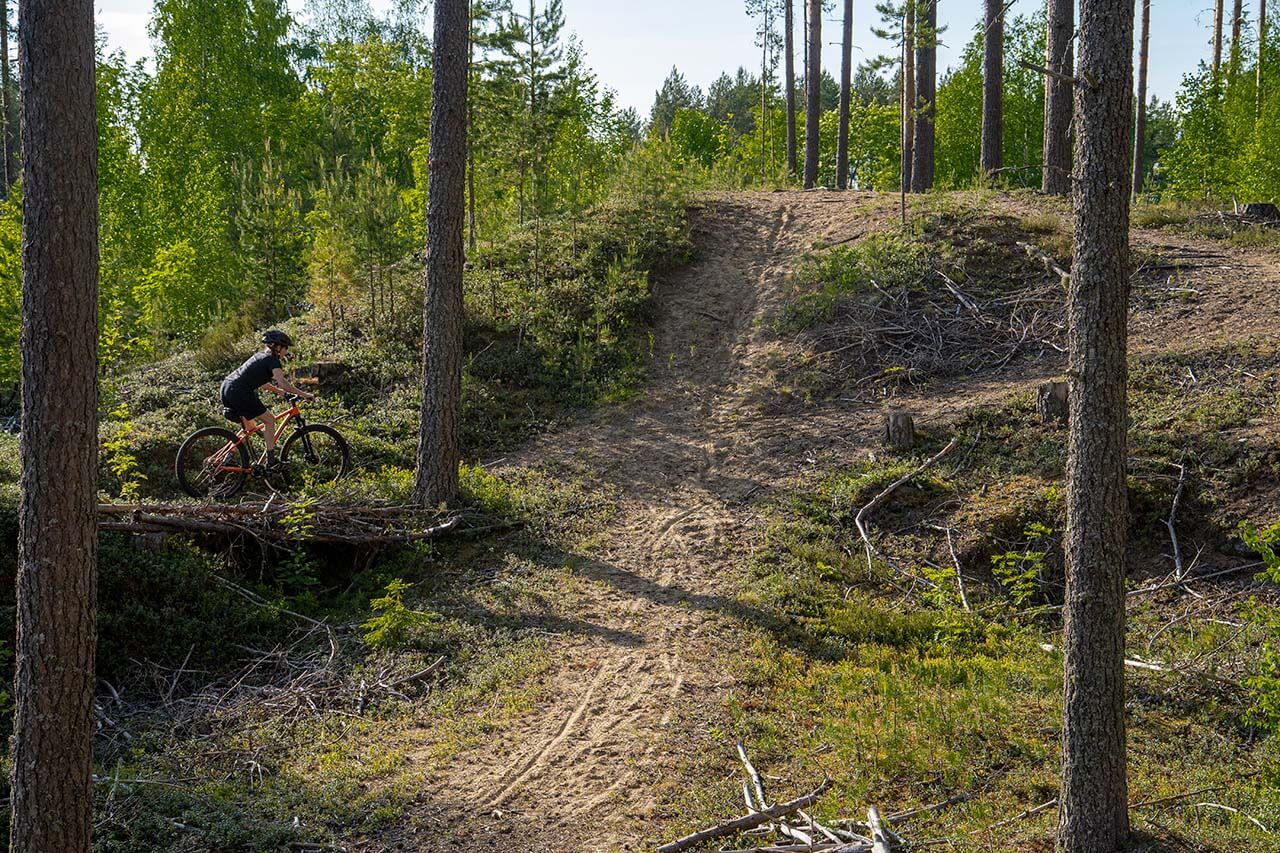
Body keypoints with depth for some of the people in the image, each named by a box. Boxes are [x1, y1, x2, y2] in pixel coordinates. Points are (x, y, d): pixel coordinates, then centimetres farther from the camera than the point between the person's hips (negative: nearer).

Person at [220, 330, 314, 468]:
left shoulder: (259, 356, 23)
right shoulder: (273, 360, -4)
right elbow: (283, 382, -19)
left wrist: (277, 390, 37)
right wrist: (302, 394, -14)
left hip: (226, 389, 9)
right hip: (239, 393, -9)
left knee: (249, 428, 22)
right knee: (269, 420, 2)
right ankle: (271, 461, 0)